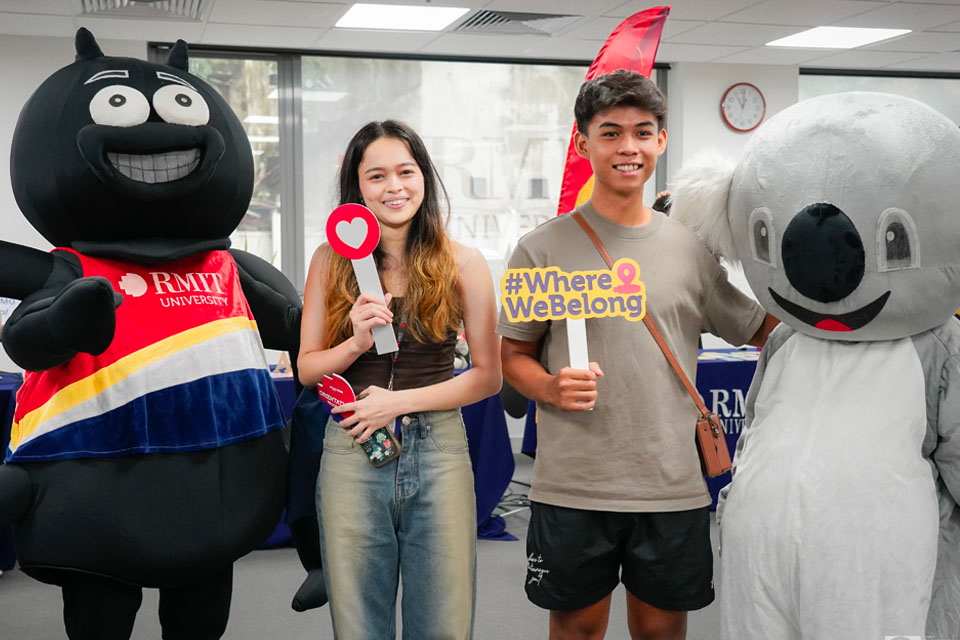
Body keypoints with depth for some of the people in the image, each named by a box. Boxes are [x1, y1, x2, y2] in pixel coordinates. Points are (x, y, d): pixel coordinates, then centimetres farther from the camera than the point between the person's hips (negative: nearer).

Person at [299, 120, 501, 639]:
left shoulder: (462, 264, 0)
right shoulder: (332, 261, 3)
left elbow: (488, 375, 0)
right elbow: (307, 369, 6)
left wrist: (401, 401, -9)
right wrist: (355, 344, -14)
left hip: (438, 449, 0)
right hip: (350, 454, 1)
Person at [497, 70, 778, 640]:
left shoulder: (691, 248, 5)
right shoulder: (544, 248, -2)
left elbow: (760, 331, 13)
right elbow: (514, 356, 3)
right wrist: (551, 387, -17)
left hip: (673, 486, 2)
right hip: (572, 486, -2)